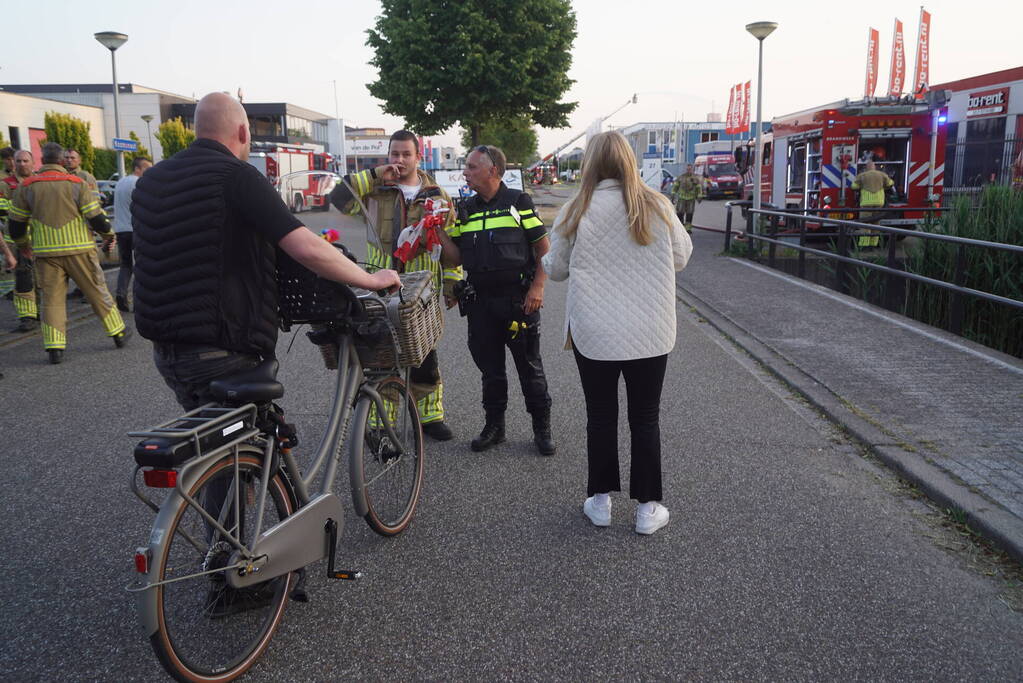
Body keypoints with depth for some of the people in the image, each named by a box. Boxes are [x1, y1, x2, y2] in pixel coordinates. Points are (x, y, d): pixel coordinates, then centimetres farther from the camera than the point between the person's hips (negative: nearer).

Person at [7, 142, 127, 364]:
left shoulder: (27, 186, 3)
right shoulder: (76, 183, -4)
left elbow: (16, 222, 10)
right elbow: (96, 217, -6)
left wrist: (22, 243, 28)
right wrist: (108, 234, 13)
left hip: (46, 253, 2)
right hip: (79, 250, -1)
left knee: (52, 298, 7)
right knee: (97, 292, 10)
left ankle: (54, 347, 0)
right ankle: (118, 333, 19)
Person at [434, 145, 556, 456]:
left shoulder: (518, 202, -2)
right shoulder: (465, 210, 12)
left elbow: (543, 248, -2)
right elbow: (456, 259, 10)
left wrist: (537, 287, -11)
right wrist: (440, 231, -5)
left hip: (519, 299, -4)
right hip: (480, 300, 4)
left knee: (530, 367, 4)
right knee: (490, 368, 11)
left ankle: (542, 429, 15)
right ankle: (494, 425, 25)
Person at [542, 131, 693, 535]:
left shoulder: (575, 212, -8)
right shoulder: (657, 207, -6)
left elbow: (556, 270, 2)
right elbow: (681, 257, 7)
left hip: (594, 334, 0)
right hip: (650, 332, 1)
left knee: (601, 417, 14)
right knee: (645, 418, 12)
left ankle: (600, 501, 25)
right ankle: (647, 508, 19)